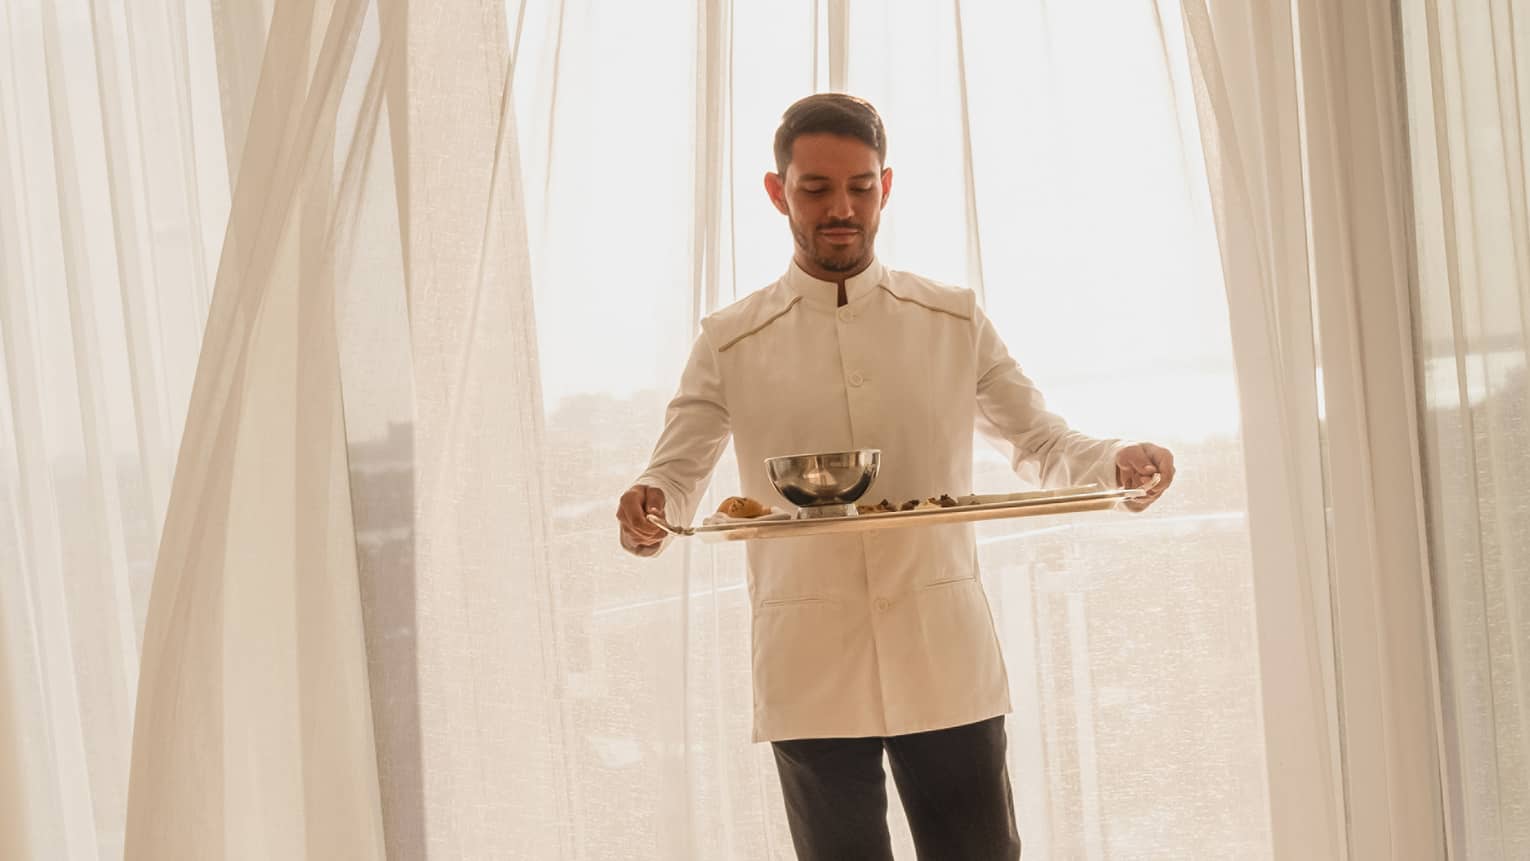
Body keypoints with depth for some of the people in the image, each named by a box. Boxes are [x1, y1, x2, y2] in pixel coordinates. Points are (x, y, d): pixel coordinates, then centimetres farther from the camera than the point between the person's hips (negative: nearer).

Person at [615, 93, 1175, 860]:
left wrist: (1116, 463, -10)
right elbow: (676, 474, 3)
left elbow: (1041, 443, 12)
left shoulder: (953, 323, 8)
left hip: (947, 663, 1)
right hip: (810, 674, -1)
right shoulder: (730, 344, 5)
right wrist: (648, 510, -22)